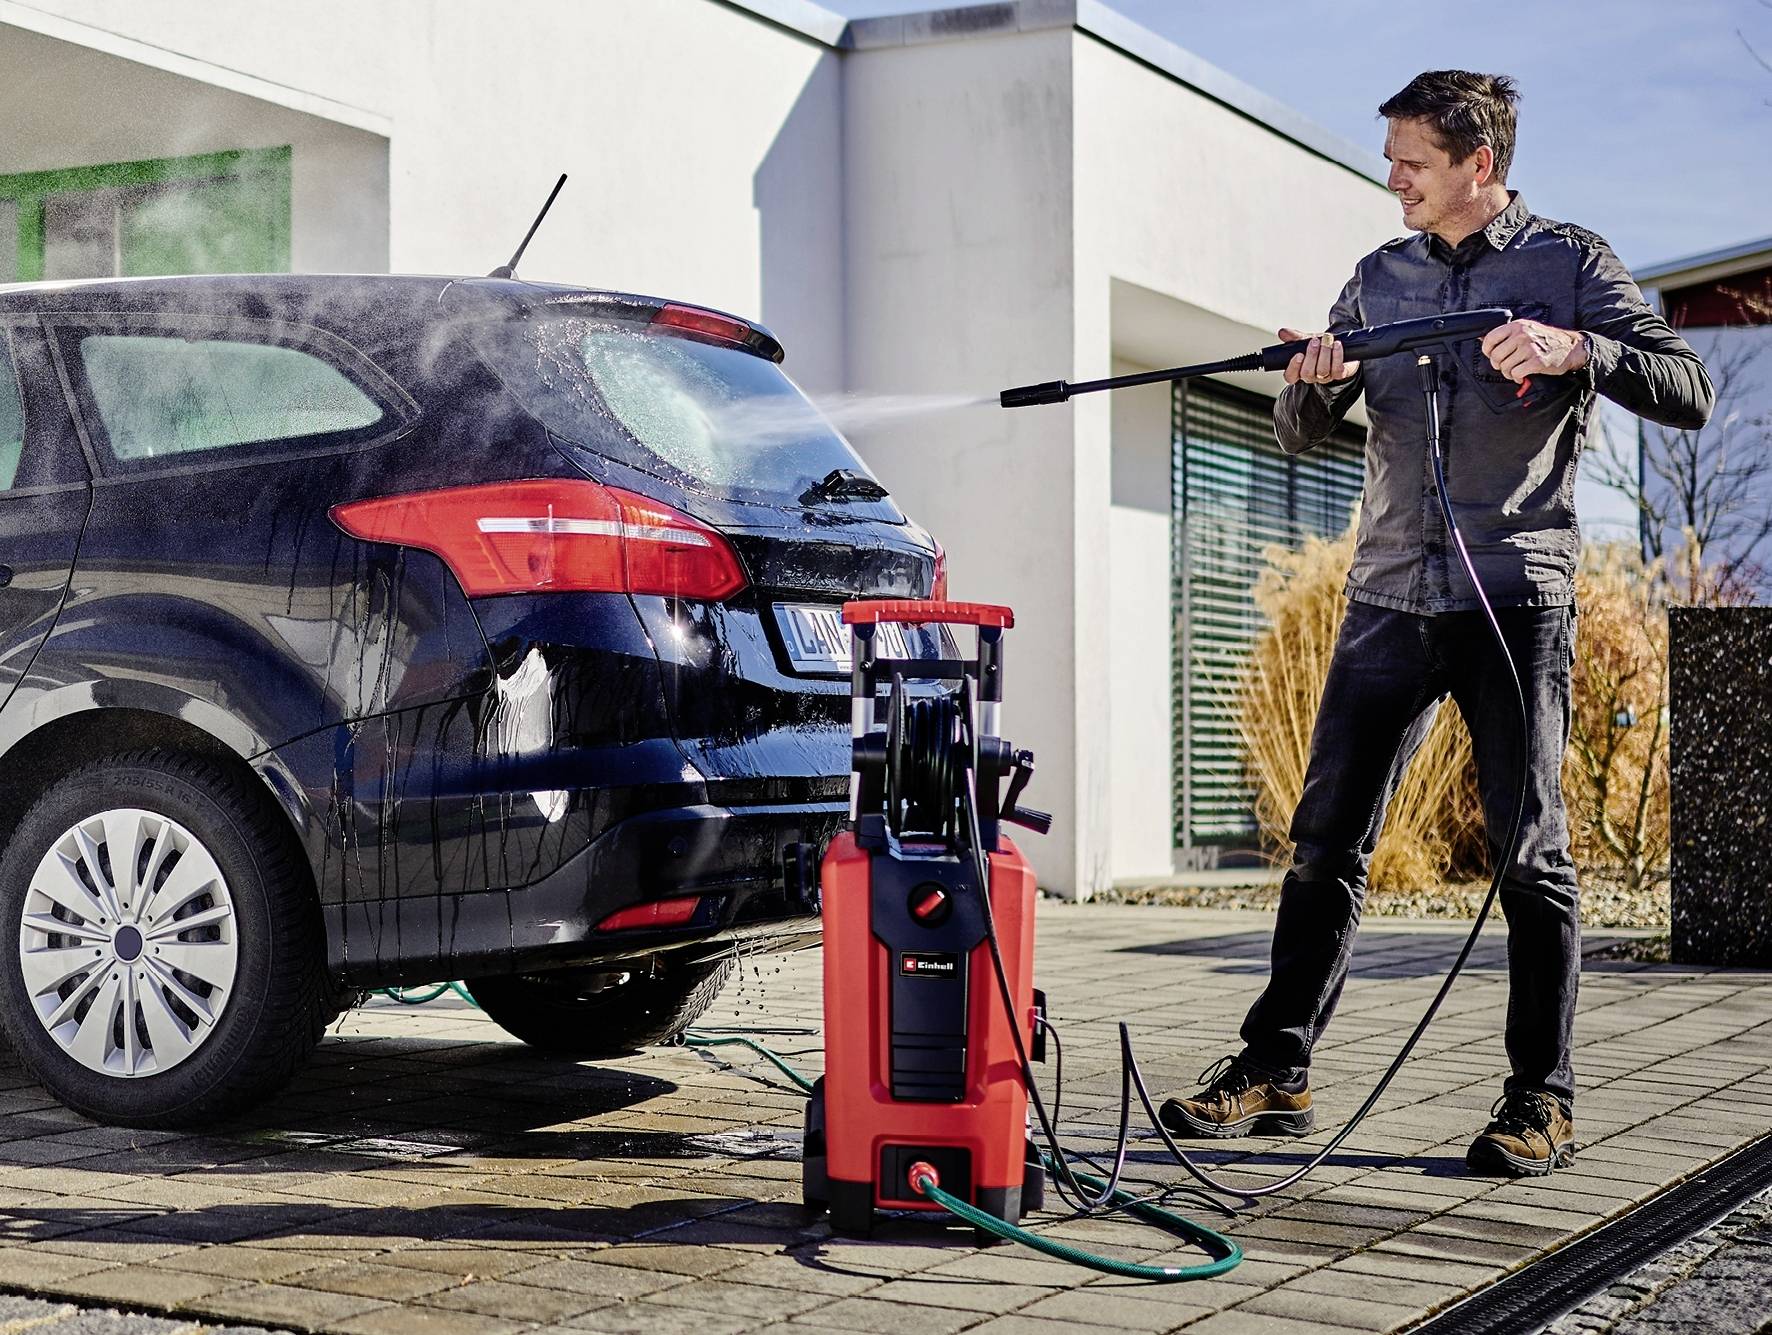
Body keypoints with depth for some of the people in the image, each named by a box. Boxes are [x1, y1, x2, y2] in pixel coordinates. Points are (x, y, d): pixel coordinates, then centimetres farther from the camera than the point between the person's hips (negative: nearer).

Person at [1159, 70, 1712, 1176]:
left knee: (1531, 852, -2)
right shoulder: (1381, 278, 15)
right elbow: (1301, 436, 15)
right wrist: (1315, 383, -8)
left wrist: (1576, 349, -21)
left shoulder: (1568, 263, 3)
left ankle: (1543, 1102, 7)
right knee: (1327, 842, 3)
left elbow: (1690, 392, -4)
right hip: (1390, 598, 4)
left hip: (1517, 599, -4)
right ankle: (1275, 1074, 10)